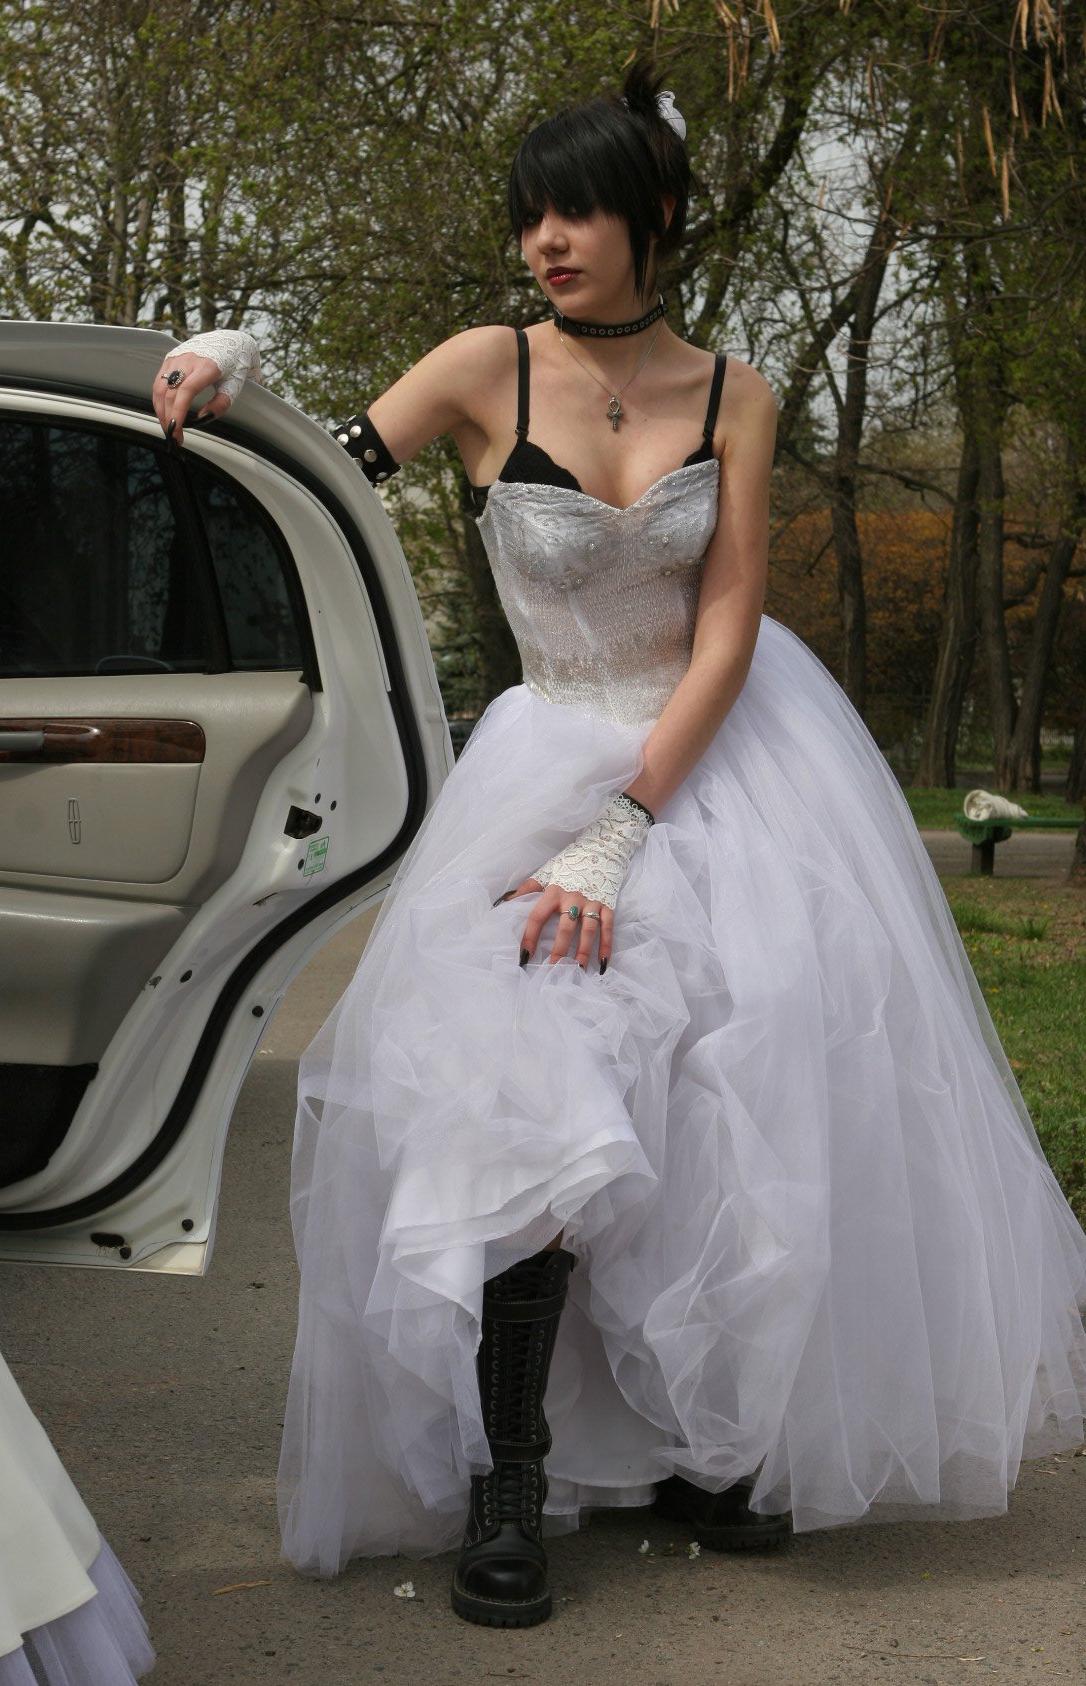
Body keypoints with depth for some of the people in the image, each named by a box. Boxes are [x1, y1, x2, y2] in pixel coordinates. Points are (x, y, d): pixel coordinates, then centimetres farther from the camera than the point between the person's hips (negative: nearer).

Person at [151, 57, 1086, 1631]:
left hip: (729, 753, 2)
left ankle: (706, 1448, 19)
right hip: (560, 758, -1)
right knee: (533, 1114, -16)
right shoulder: (490, 369, -6)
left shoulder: (734, 394, -4)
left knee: (756, 1110, 1)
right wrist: (236, 382, -32)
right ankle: (505, 1487, -4)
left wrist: (620, 839, -17)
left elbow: (726, 632, -9)